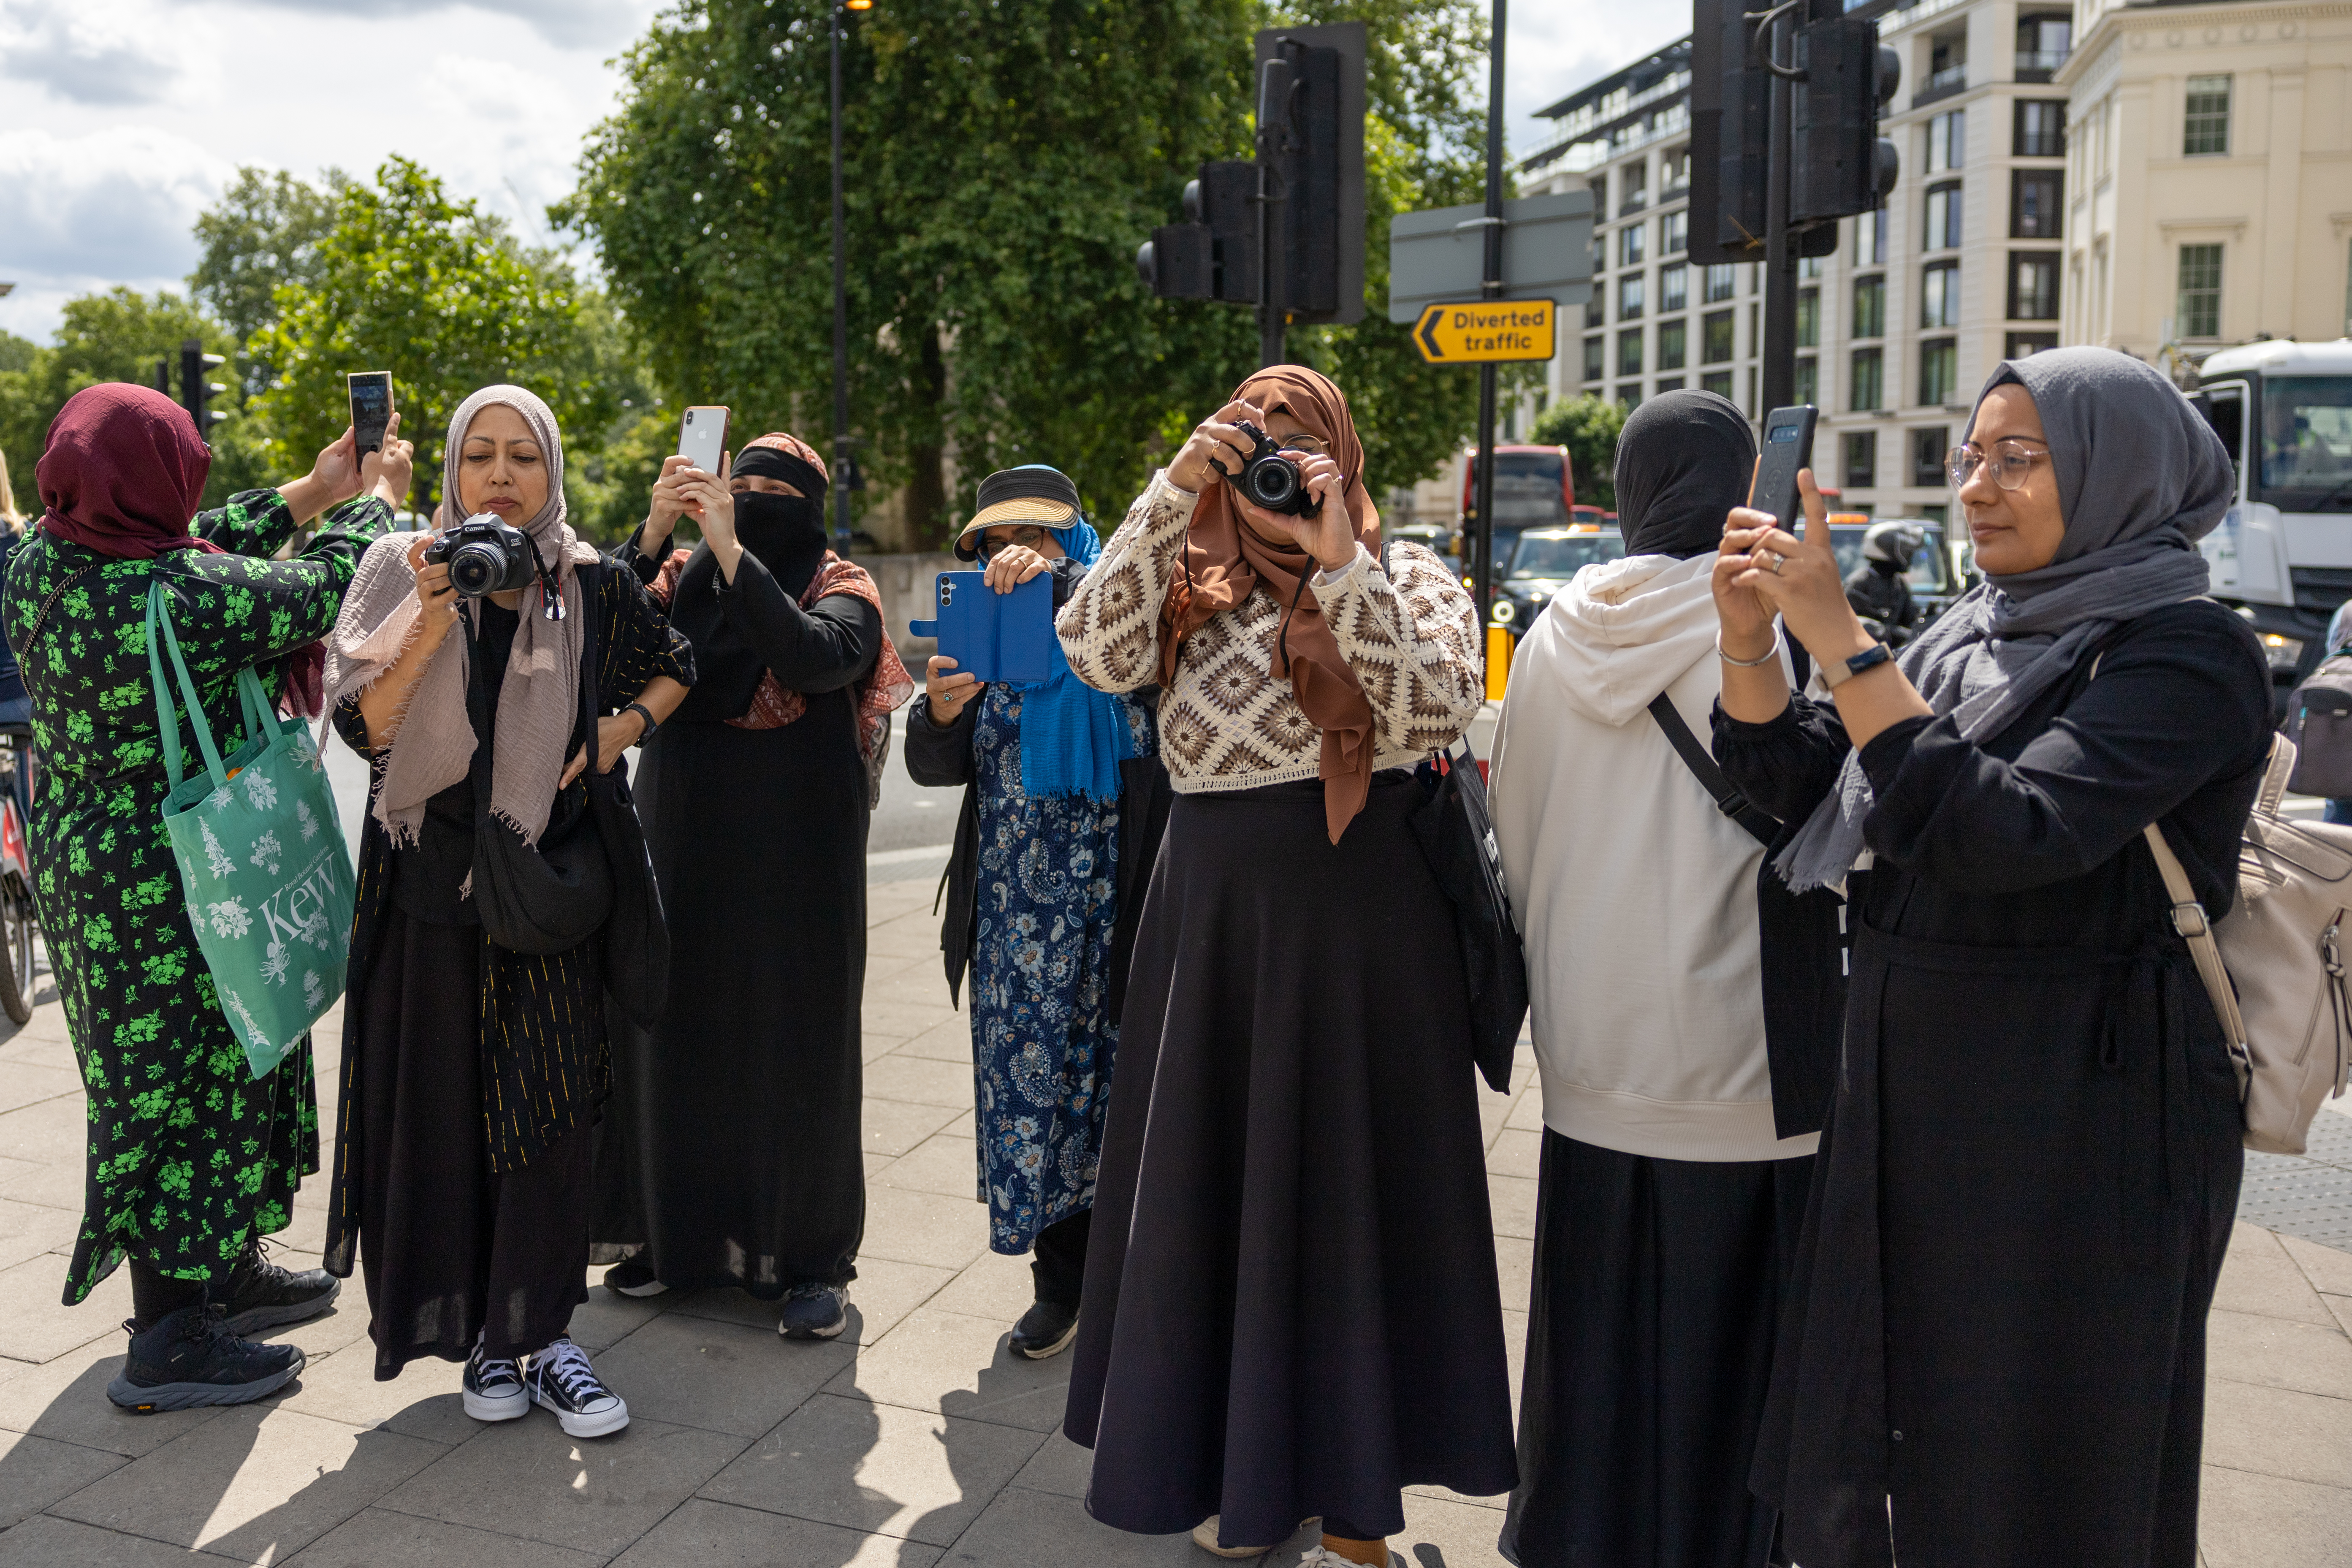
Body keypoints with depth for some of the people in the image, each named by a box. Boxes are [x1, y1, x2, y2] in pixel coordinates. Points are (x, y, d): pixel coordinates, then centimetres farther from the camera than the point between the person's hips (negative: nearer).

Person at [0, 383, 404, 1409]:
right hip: (179, 889, -9)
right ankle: (169, 1343, 16)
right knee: (180, 1077, 3)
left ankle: (227, 1270, 39)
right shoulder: (190, 597, -26)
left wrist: (307, 494, 16)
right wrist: (372, 498, 9)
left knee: (185, 1072, 21)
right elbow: (321, 591, -10)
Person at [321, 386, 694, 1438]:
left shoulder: (590, 587, 1)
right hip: (431, 883, 0)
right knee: (444, 1106, 4)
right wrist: (433, 623, -21)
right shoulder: (402, 572, -2)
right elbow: (362, 727, -10)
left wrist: (624, 727, 0)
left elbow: (677, 667, 18)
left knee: (550, 1105, -1)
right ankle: (481, 1333, 18)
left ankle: (540, 1332, 9)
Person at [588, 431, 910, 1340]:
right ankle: (681, 1232, 26)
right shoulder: (682, 578, 9)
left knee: (794, 1042, 0)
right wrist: (653, 536, -17)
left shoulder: (838, 588, -2)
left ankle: (810, 1257, 12)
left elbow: (815, 659, -23)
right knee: (677, 1029, 9)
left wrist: (730, 548, -25)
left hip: (795, 853, -4)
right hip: (684, 843, 4)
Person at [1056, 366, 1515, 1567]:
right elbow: (1094, 652, -10)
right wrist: (1171, 495, -14)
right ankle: (1243, 1462, 32)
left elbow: (1437, 714, -16)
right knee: (1216, 1184, 12)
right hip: (1210, 916, 3)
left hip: (1358, 925, -3)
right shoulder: (1193, 587, 8)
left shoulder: (1408, 578, 2)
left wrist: (1341, 562, -19)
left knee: (1349, 1188, 4)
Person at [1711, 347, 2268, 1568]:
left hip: (2077, 1132, -7)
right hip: (1911, 1098, 7)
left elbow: (2009, 833, -27)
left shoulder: (2185, 653, -13)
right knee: (1871, 1444, 18)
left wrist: (1842, 644, -28)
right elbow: (1802, 786, 7)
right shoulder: (1972, 635, 9)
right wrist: (1748, 639, -9)